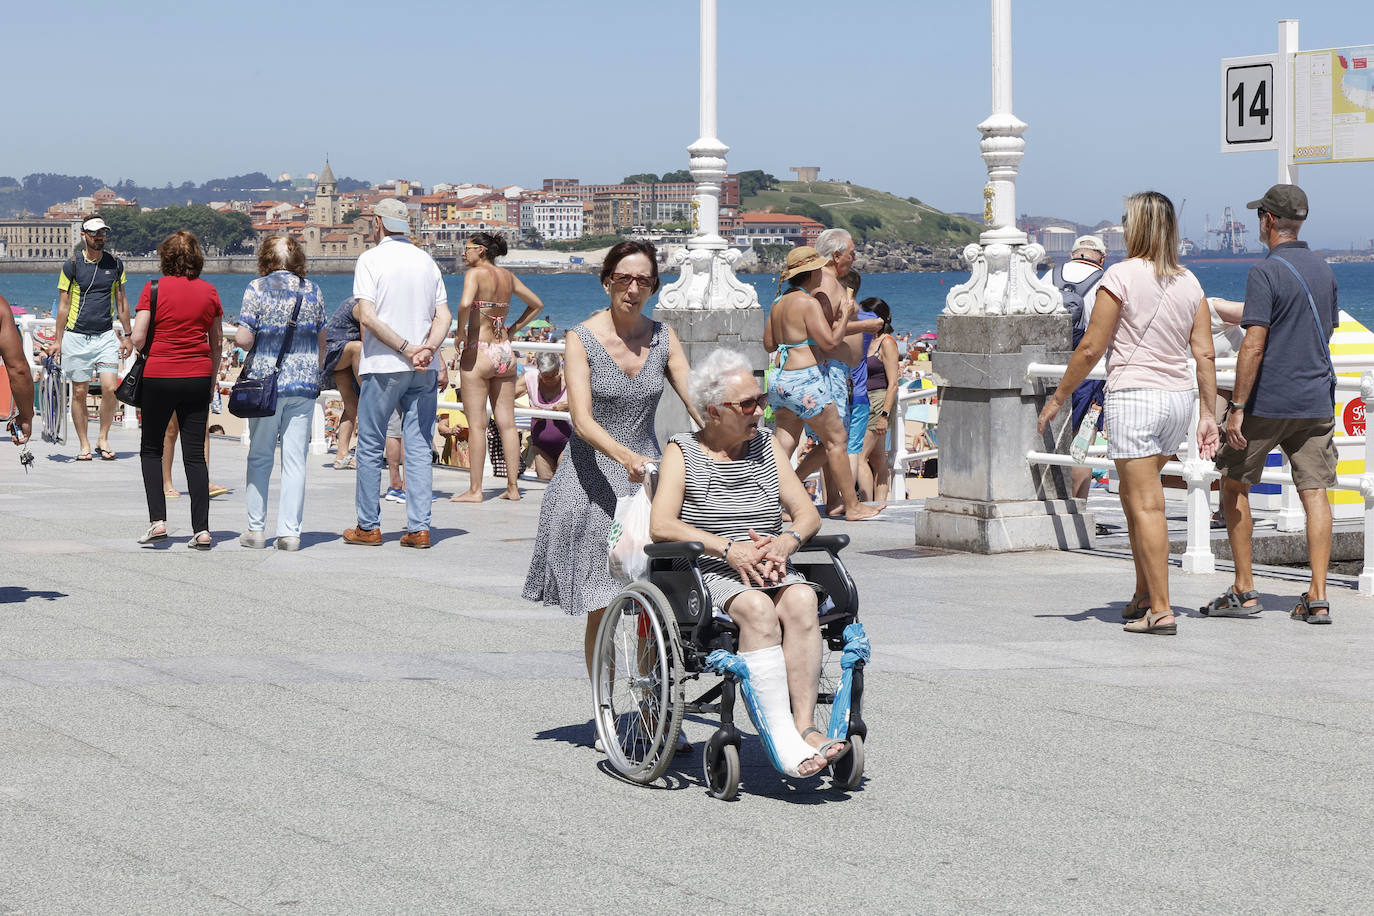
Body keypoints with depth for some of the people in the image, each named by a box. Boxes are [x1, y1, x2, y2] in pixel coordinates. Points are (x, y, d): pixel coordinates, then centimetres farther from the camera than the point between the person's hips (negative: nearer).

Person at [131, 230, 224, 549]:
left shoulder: (154, 289, -7)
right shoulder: (209, 292, 4)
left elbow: (137, 339, -11)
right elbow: (217, 342, 10)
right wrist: (212, 380, 20)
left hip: (159, 378, -3)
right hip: (197, 378, 3)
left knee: (151, 450, 13)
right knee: (195, 455, 5)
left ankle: (157, 520, 1)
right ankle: (202, 530, -1)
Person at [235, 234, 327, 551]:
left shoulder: (257, 288, -5)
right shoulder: (313, 291, 6)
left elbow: (244, 339, -10)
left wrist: (238, 339, 12)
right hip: (304, 383, 2)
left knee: (259, 456, 8)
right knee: (295, 459, 3)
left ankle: (256, 529, 10)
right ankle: (290, 531, 1)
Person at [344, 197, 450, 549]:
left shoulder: (371, 259, -4)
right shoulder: (427, 261, 10)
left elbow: (367, 316, -14)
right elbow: (443, 316, 4)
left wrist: (405, 348, -13)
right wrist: (427, 348, -9)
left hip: (382, 366, -4)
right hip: (424, 372, 4)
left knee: (370, 447, 6)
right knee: (419, 447, 4)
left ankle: (369, 526, 10)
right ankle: (419, 528, 1)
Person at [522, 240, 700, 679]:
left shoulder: (663, 338, 4)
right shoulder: (581, 339, -8)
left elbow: (697, 402, -1)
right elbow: (582, 421, -18)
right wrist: (626, 457, -36)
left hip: (647, 474, 3)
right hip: (594, 479, -3)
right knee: (601, 609, -2)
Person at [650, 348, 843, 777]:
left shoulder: (766, 445, 16)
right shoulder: (682, 452, 4)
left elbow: (808, 513, 12)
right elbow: (661, 525, -10)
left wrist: (785, 542, -11)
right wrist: (729, 548, -21)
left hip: (771, 568, 4)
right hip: (708, 574, -4)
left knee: (801, 600, -31)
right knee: (758, 608, -36)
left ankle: (806, 726, -38)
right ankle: (784, 740, -41)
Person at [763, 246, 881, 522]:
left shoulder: (779, 303, 12)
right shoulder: (809, 303, -14)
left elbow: (769, 344, 20)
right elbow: (829, 341, -19)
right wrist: (843, 317, -3)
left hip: (781, 379, 9)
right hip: (806, 380, -9)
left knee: (784, 444, 9)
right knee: (837, 440, 1)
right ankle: (852, 506, 5)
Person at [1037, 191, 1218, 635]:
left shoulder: (1122, 275, -9)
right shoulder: (1189, 283, 8)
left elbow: (1090, 349, -9)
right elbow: (1205, 354, 5)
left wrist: (1056, 399, 0)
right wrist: (1208, 415, 9)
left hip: (1134, 396, -6)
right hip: (1179, 398, 6)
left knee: (1146, 504, -5)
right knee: (1133, 494, 21)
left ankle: (1160, 610, -7)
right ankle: (1143, 595, 24)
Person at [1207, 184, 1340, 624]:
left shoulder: (1266, 272, -13)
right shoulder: (1323, 269, 10)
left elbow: (1254, 345, -19)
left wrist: (1237, 407, -17)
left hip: (1268, 403, -6)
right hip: (1317, 401, 6)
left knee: (1235, 485, 9)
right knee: (1314, 492, 3)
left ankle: (1244, 590, 9)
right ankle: (1317, 596, -3)